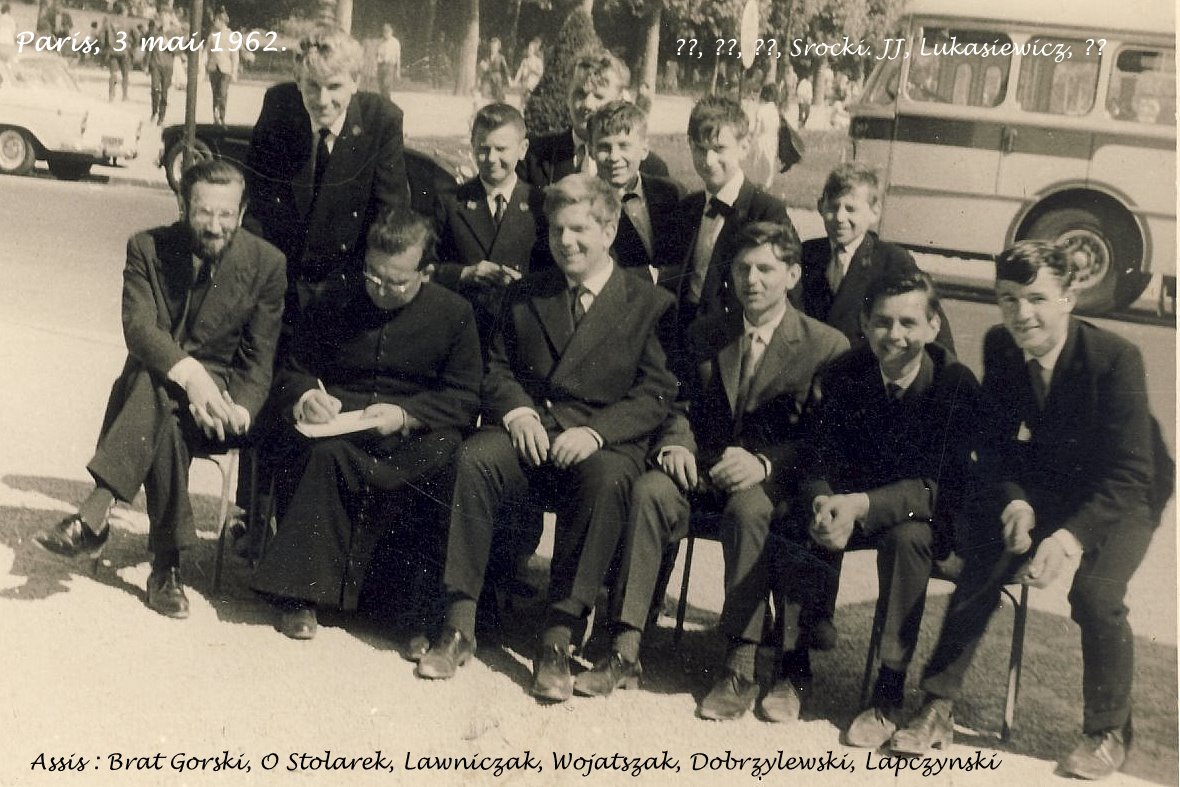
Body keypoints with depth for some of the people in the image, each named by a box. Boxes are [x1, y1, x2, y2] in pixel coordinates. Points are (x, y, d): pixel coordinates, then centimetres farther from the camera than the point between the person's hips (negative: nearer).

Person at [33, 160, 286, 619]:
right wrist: (189, 373, -36)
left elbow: (260, 358, -2)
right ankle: (166, 564, -33)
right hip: (148, 386, 1)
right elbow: (138, 327, -16)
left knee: (159, 390, -36)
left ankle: (94, 516, -39)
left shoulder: (265, 263, -2)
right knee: (166, 425, -37)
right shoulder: (148, 248, 0)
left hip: (219, 387, -1)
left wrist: (241, 409, -24)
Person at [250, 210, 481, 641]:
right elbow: (293, 372, 14)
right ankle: (300, 592, -28)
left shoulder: (454, 313, 3)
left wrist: (406, 414, -18)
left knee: (443, 455, -36)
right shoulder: (336, 299, 9)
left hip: (416, 431, -1)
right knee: (326, 453, -36)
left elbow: (467, 398, -1)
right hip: (340, 421, 1)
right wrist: (305, 397, -11)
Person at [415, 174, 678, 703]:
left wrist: (595, 431, -17)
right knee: (473, 459, -30)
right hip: (529, 433, 3)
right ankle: (459, 626, -23)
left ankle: (557, 640, -30)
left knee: (605, 482, -37)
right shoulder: (525, 294, 21)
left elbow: (655, 395, -1)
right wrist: (517, 411, -6)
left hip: (604, 442, -3)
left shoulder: (648, 303, 7)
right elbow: (497, 368, 17)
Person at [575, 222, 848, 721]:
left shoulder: (827, 347, 0)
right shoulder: (705, 335, 15)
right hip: (704, 469, 4)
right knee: (650, 489, -28)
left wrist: (764, 463, -23)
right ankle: (624, 653, -28)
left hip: (775, 480, -3)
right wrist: (675, 443, -8)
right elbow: (684, 407, 15)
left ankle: (741, 668, -28)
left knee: (749, 508, -37)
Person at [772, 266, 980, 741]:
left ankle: (890, 694, -21)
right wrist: (823, 503, -31)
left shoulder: (956, 384, -19)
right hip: (850, 501, 3)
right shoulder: (843, 375, -7)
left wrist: (862, 505, -38)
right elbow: (820, 458, -7)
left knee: (907, 537, -36)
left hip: (924, 512, -3)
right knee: (794, 527, -25)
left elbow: (941, 485, -24)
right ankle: (794, 669, -6)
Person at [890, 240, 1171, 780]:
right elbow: (996, 442, -3)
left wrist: (1070, 537, -40)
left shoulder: (1115, 358, -26)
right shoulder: (999, 347, -12)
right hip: (1046, 485, 4)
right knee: (981, 567, -20)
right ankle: (938, 706, -5)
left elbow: (1129, 475, -27)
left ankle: (1108, 732, -1)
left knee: (1095, 593, -27)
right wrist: (1013, 501, -23)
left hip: (1124, 494, -4)